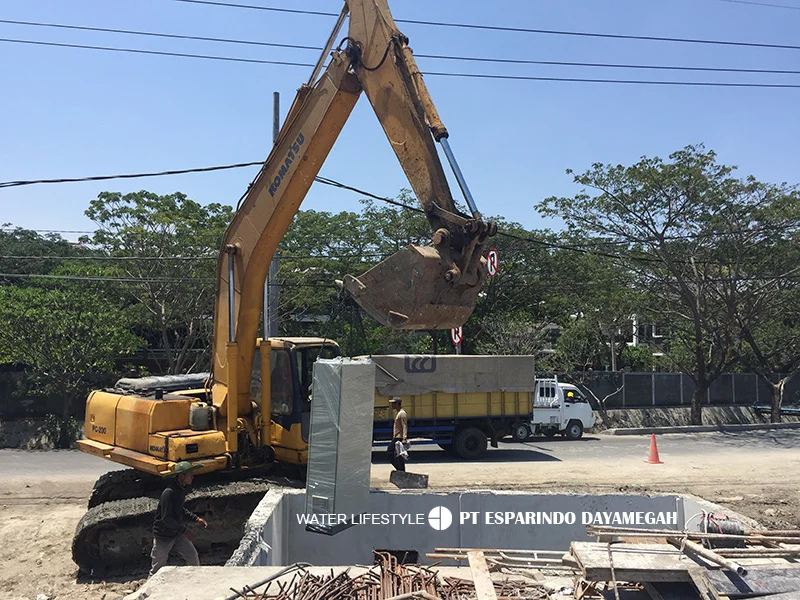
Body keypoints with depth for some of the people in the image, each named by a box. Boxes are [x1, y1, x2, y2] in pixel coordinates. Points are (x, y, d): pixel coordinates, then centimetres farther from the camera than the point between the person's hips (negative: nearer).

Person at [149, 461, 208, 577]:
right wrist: (184, 531, -25)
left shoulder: (182, 489, 1)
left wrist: (196, 519, 5)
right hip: (163, 535, -8)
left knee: (192, 555, 7)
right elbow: (166, 518, -28)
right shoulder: (169, 493, -28)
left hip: (177, 533, 8)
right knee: (158, 566, 6)